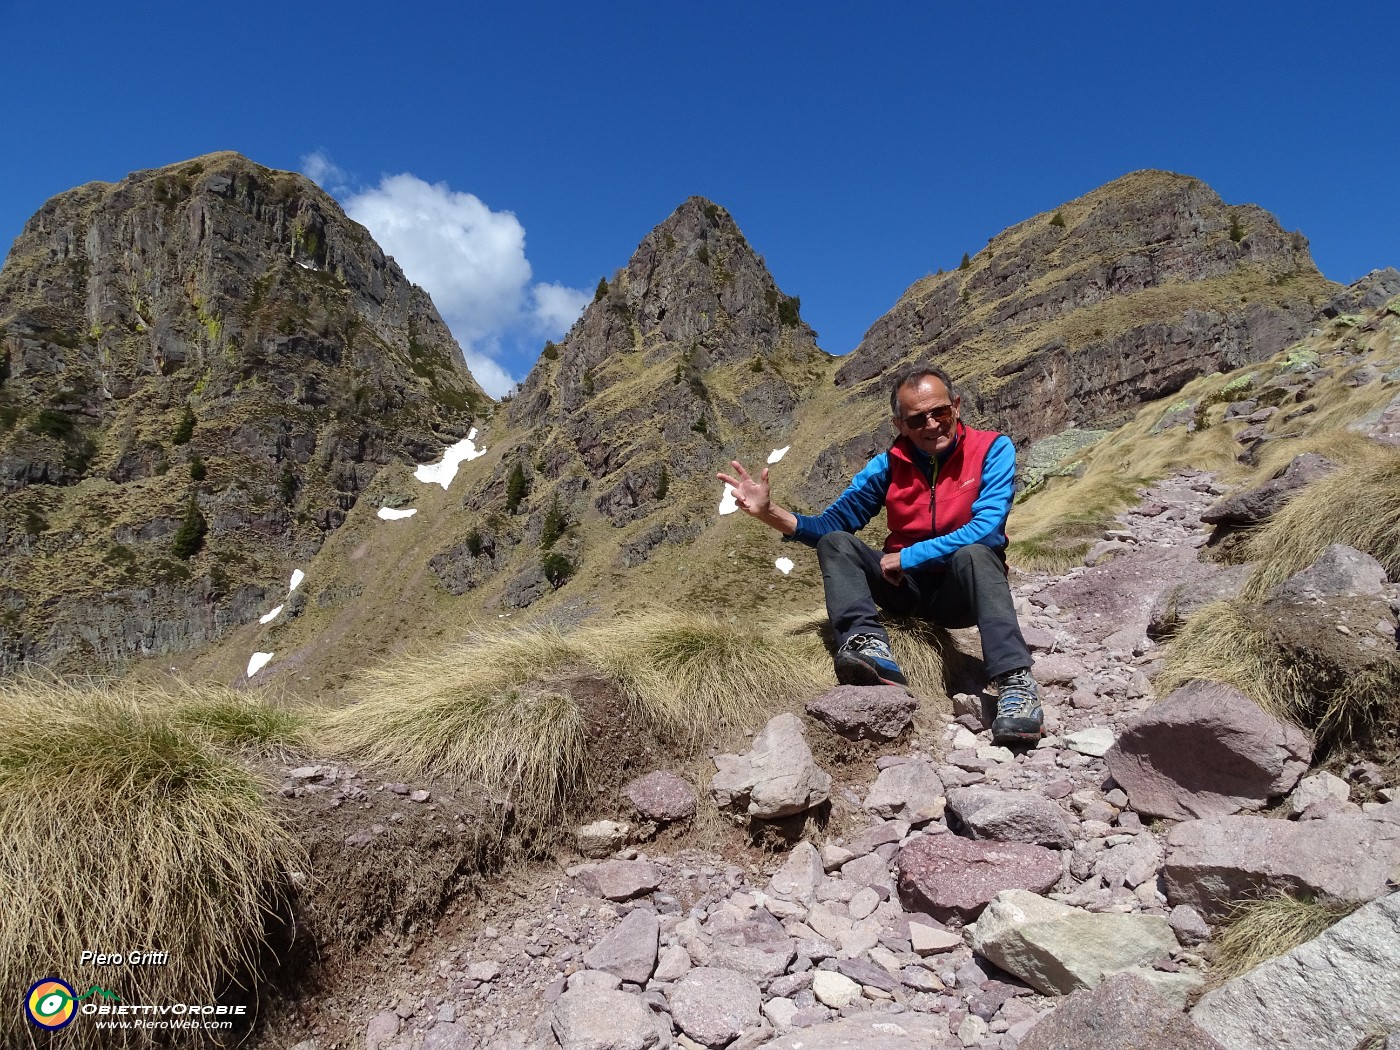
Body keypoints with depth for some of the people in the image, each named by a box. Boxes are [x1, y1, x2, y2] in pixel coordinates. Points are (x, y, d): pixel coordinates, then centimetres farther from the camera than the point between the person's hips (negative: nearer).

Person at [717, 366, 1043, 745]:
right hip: (907, 589, 4)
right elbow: (835, 521, -1)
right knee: (834, 541, -16)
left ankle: (1015, 682, -40)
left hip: (964, 590, -3)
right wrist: (772, 513, -18)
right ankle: (871, 648, -36)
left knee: (975, 554, -35)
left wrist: (907, 557, -19)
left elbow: (986, 528, -22)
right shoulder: (889, 465, -2)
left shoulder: (992, 449, -10)